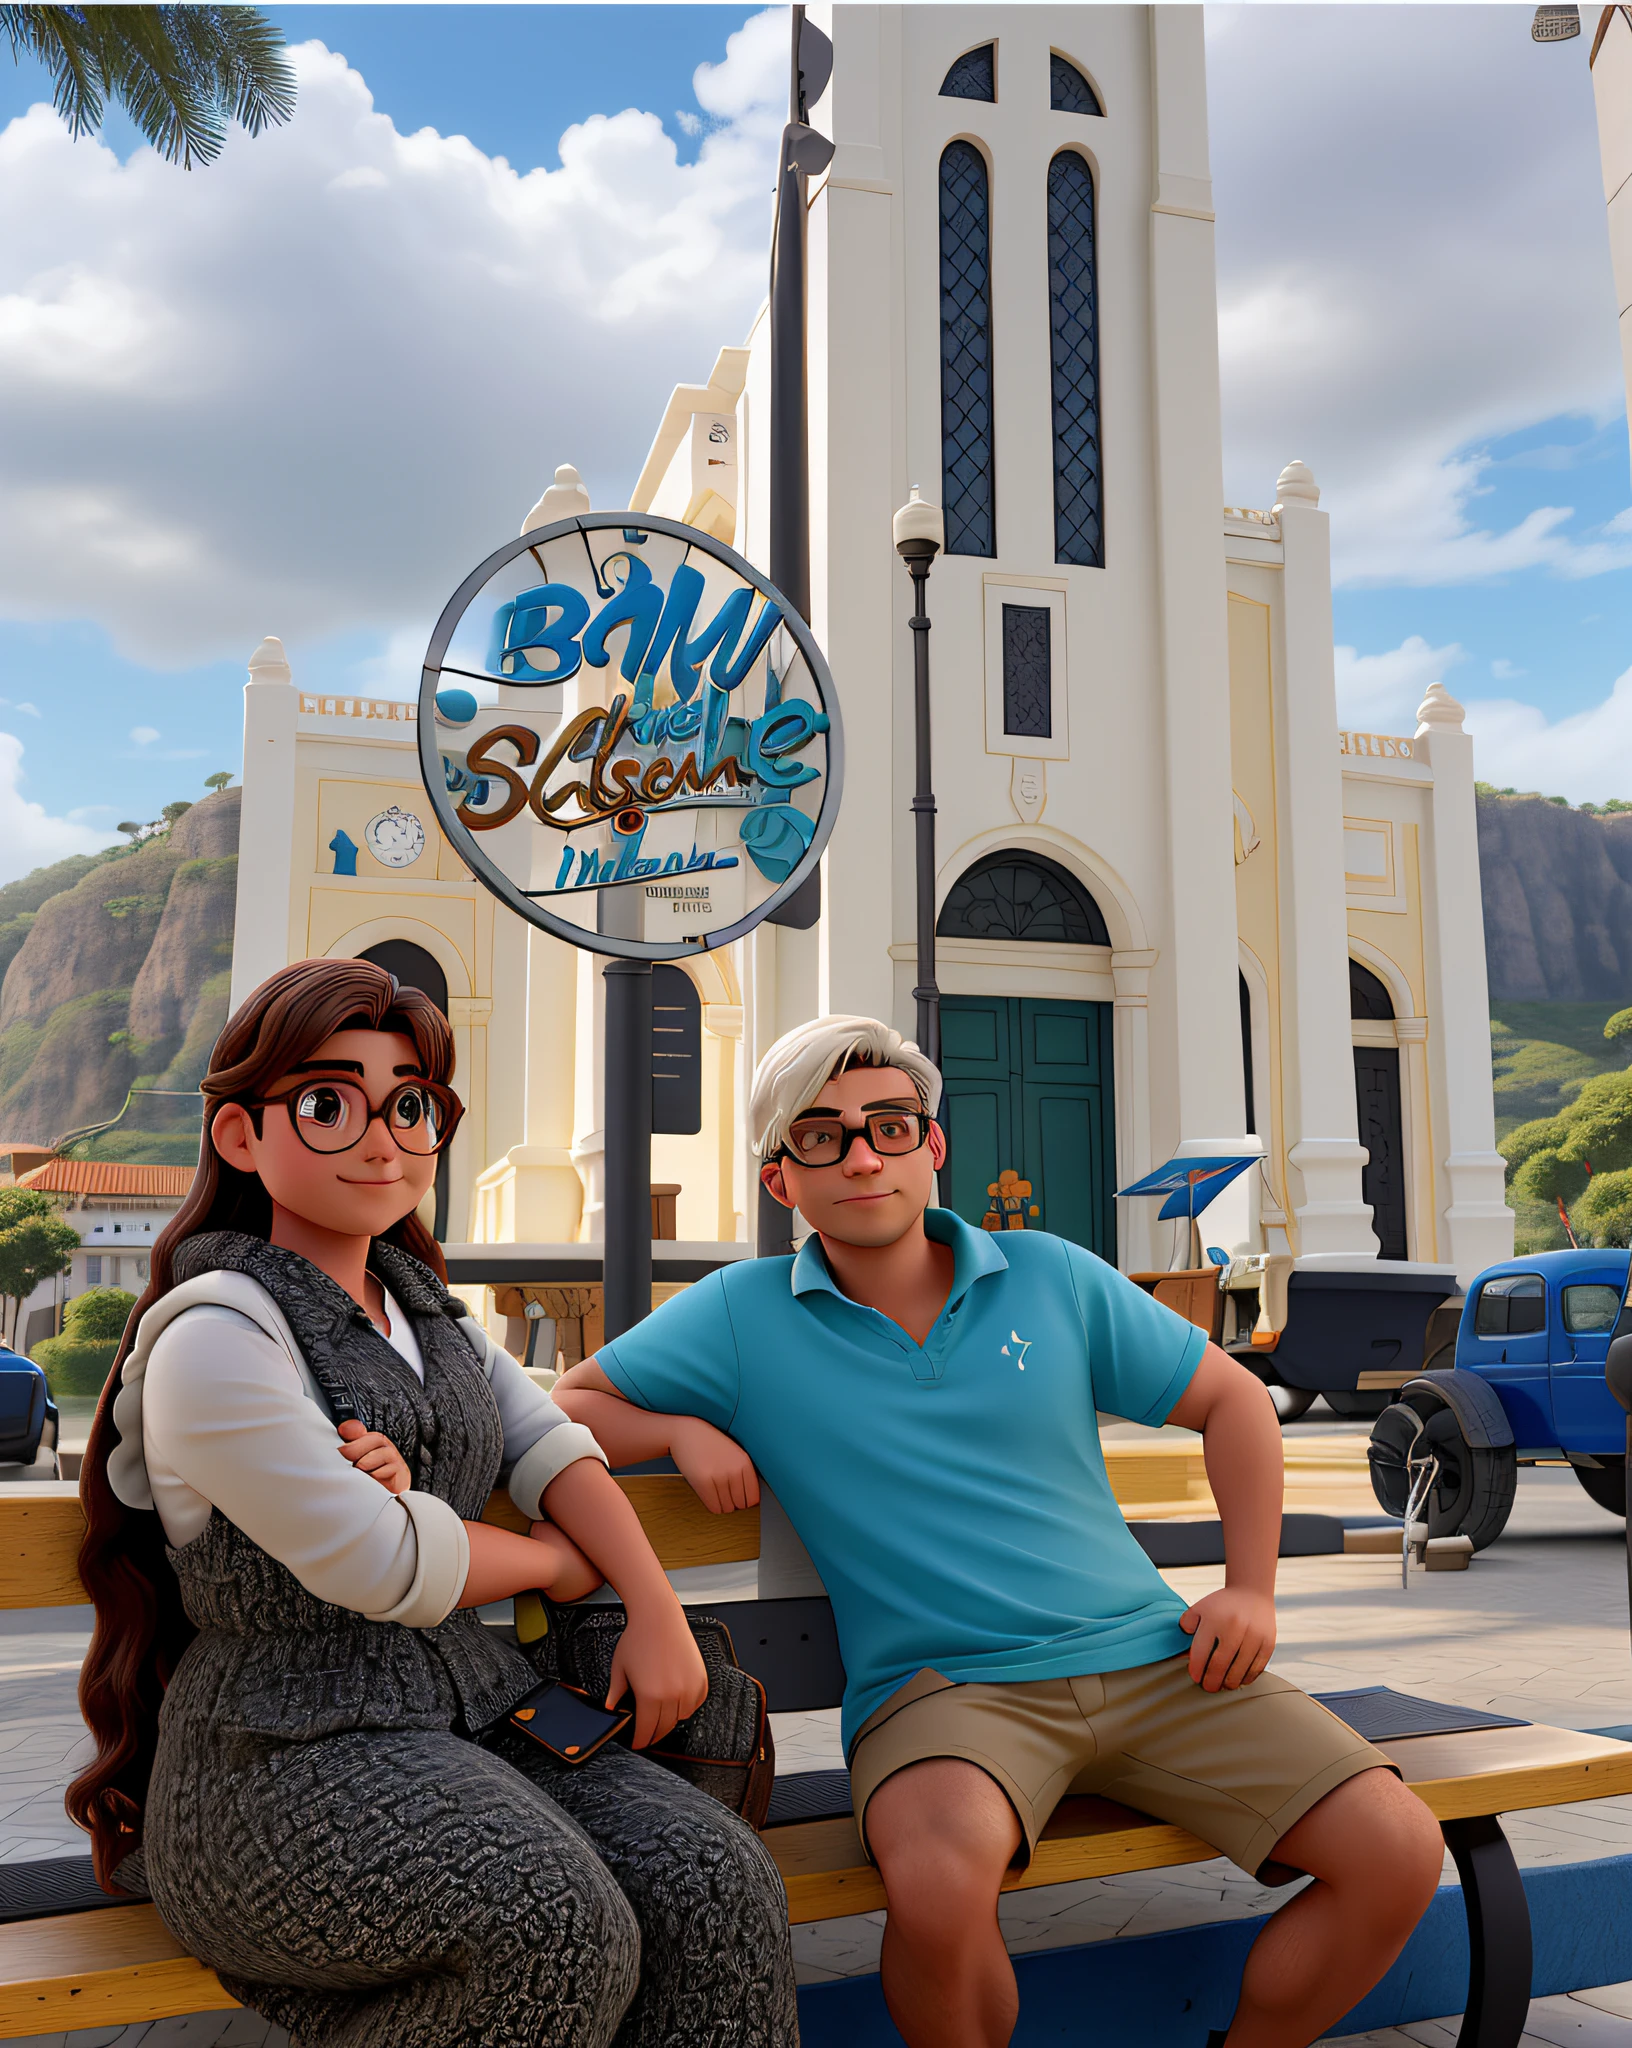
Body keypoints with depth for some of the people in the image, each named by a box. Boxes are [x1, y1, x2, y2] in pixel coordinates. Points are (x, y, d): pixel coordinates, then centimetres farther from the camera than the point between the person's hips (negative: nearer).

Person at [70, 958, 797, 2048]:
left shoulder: (421, 1305, 17)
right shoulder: (215, 1334, -12)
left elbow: (551, 1445, 12)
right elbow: (378, 1566, -16)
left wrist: (658, 1610, -5)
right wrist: (558, 1559, 2)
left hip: (470, 1716, 7)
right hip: (288, 1759, -7)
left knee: (717, 1879, -16)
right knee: (563, 1935, -30)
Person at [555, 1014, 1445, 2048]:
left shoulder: (1052, 1277, 7)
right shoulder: (740, 1316, 3)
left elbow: (1232, 1398, 16)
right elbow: (562, 1407, 9)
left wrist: (1252, 1586, 7)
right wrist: (685, 1430, -8)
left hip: (1152, 1658, 3)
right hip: (943, 1684, -3)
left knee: (1399, 1852, -13)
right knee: (940, 1879, -36)